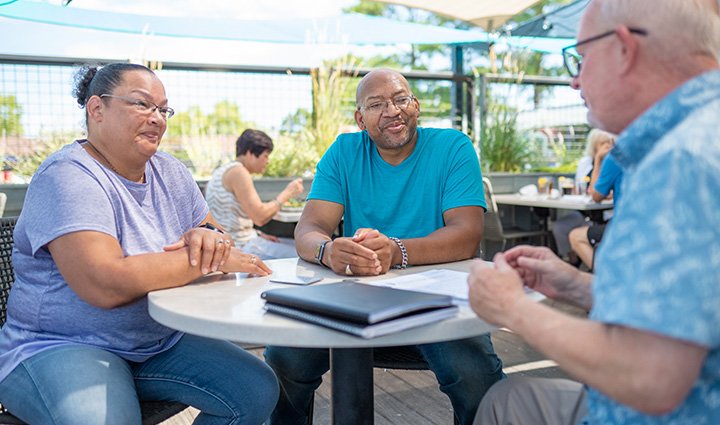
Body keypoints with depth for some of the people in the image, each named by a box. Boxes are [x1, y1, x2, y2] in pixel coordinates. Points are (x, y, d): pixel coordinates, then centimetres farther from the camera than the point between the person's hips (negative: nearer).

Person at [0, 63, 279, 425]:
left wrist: (209, 236, -15)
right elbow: (106, 285, -30)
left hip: (161, 342, 8)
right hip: (62, 348, -7)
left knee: (259, 390, -6)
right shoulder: (69, 176, -17)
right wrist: (209, 259, -23)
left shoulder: (169, 171, 7)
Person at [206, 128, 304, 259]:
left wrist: (259, 234, 7)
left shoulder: (227, 170, 16)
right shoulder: (238, 171, -15)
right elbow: (260, 217, -20)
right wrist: (287, 193, -9)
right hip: (240, 246, -11)